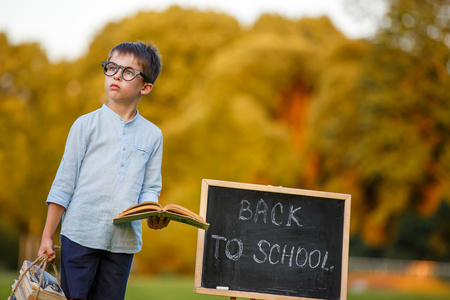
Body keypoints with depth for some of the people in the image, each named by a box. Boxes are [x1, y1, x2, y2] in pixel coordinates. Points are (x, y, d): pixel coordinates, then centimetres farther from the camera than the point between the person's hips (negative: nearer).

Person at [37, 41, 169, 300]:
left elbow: (149, 188, 11)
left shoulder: (152, 135, 11)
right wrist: (47, 237, 1)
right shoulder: (87, 124, 3)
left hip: (124, 240, 2)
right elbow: (64, 183, 4)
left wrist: (153, 214, -12)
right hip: (81, 233, -2)